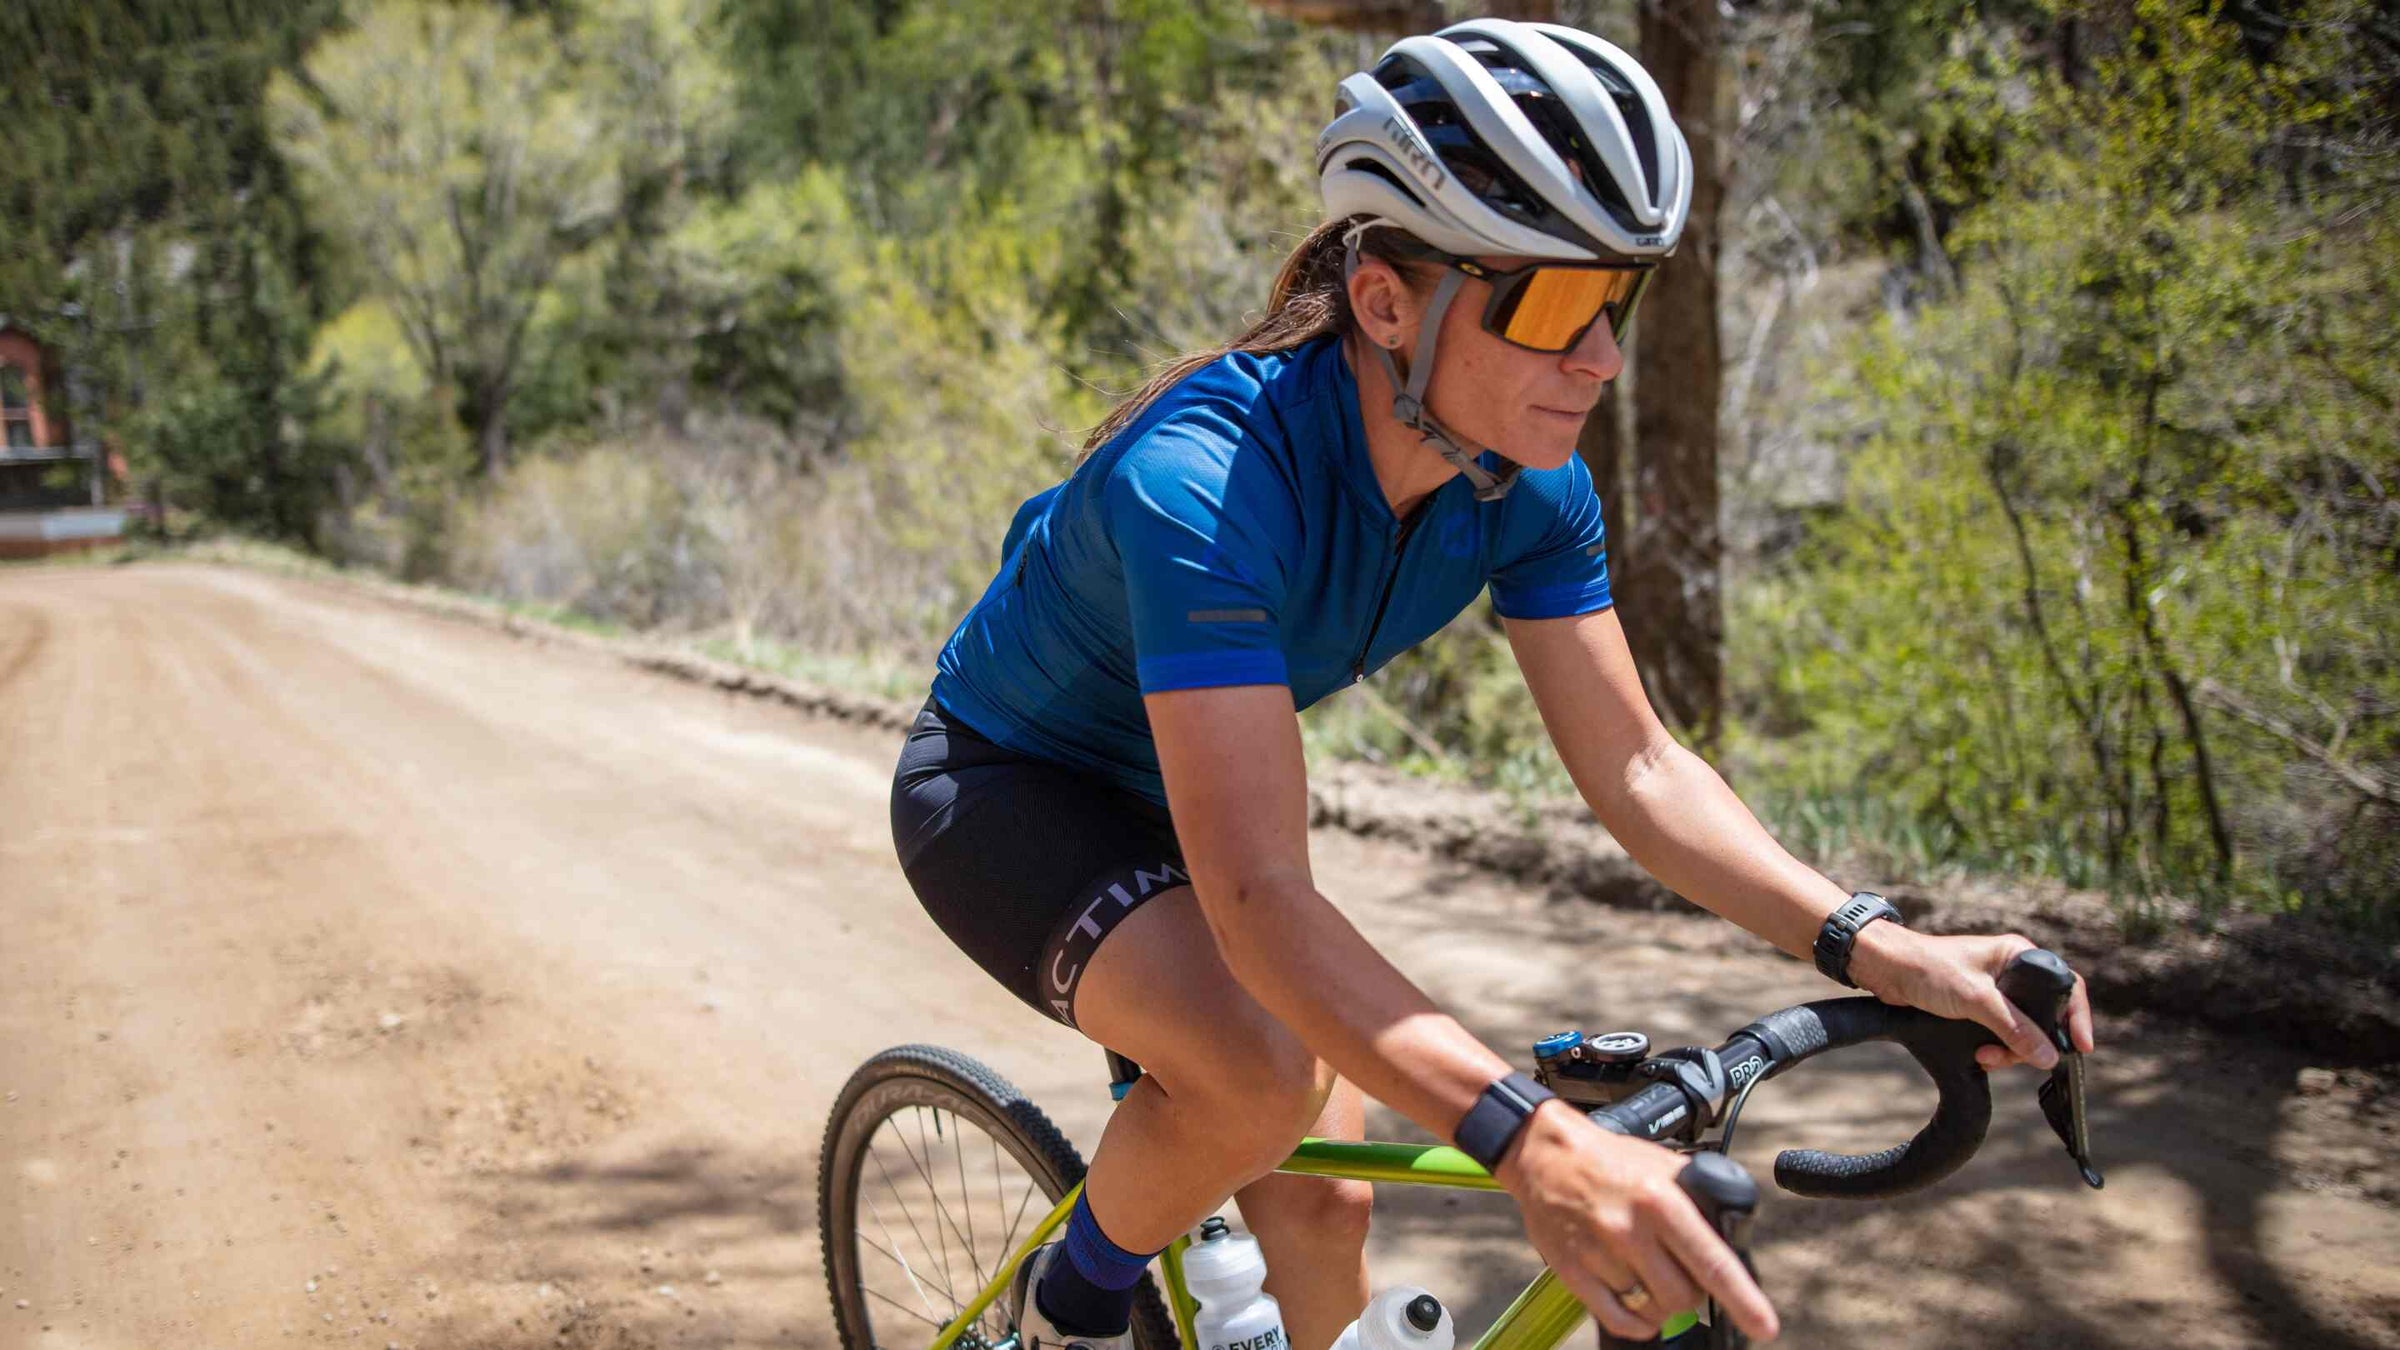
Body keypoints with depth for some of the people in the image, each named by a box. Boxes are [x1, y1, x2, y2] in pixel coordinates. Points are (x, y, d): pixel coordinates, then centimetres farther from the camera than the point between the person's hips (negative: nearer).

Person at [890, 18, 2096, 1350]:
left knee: (1321, 1201, 4)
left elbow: (1636, 768, -11)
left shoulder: (1524, 488, -16)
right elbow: (1256, 893, -46)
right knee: (1257, 1075, -32)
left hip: (1170, 798, 7)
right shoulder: (1204, 476, -39)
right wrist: (1531, 1143, -58)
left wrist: (1878, 949, -26)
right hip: (1001, 788, -7)